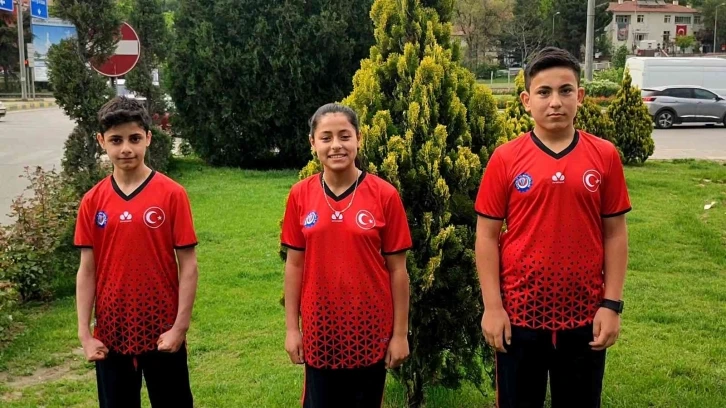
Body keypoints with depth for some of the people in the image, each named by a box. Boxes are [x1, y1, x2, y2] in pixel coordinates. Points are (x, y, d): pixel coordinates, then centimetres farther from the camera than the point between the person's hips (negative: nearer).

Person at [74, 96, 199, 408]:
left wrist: (180, 326, -10)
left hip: (162, 331, -2)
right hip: (111, 334, 3)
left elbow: (187, 265, -7)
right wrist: (85, 334, -2)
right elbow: (87, 270, 2)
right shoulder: (92, 201, 0)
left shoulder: (172, 194, -8)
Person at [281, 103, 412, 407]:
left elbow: (397, 269, -5)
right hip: (319, 330, 2)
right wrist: (292, 327, 2)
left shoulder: (384, 195, -9)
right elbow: (295, 264, 3)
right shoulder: (300, 196, -3)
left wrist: (400, 333, -4)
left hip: (371, 330, -1)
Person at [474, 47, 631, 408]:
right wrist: (492, 306, -7)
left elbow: (615, 233, 1)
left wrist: (612, 304, -3)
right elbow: (487, 235, -3)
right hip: (519, 313, -1)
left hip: (585, 314, 1)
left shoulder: (605, 156, -2)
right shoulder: (505, 159, -6)